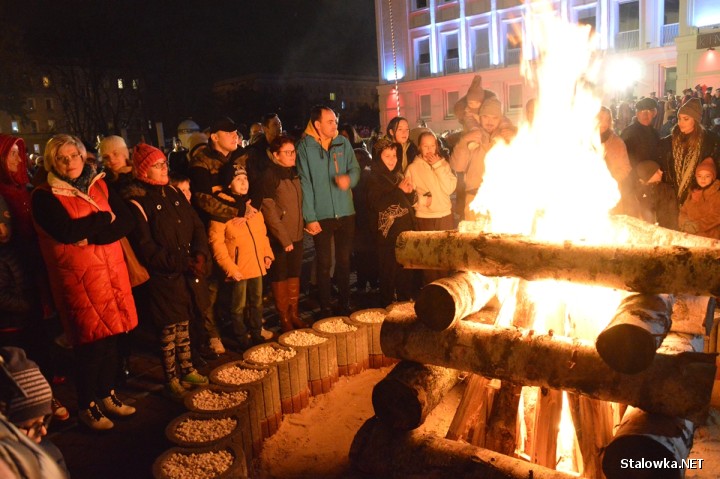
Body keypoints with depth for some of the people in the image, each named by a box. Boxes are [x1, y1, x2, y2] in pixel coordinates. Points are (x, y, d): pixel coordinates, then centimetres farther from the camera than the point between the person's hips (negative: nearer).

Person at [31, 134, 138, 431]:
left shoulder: (100, 185, 10)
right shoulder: (44, 196, -4)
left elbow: (126, 222, -1)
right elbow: (67, 231, -20)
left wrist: (90, 234, -14)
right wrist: (105, 218, -8)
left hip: (112, 272, 5)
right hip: (78, 278, -4)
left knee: (111, 335, 10)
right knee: (90, 341, 1)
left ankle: (107, 394, 31)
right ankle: (87, 406, 20)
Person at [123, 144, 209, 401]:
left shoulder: (173, 193, 9)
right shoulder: (136, 202, -12)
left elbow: (196, 225, 8)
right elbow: (144, 247, -17)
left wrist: (200, 254, -8)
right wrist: (180, 263, -19)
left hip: (185, 272, 6)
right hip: (160, 276, -6)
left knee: (183, 322, 16)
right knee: (169, 327, 4)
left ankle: (187, 370, 32)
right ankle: (171, 380, 20)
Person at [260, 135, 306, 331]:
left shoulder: (293, 173, 8)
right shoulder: (271, 175, -12)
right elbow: (269, 210, -15)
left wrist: (300, 229, 8)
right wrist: (284, 239, -15)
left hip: (296, 234, 7)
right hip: (279, 237, -6)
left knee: (295, 275, 14)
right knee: (280, 277, 4)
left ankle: (294, 314, 25)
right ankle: (284, 318, 15)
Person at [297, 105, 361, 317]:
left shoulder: (343, 143, 5)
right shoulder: (305, 146, -7)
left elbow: (355, 168, 8)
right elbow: (305, 183, -10)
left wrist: (349, 178, -18)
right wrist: (309, 217, -13)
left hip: (346, 213, 4)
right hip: (321, 216, -3)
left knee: (344, 260, 13)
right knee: (324, 263, 6)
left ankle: (344, 305, 27)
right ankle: (325, 308, 19)